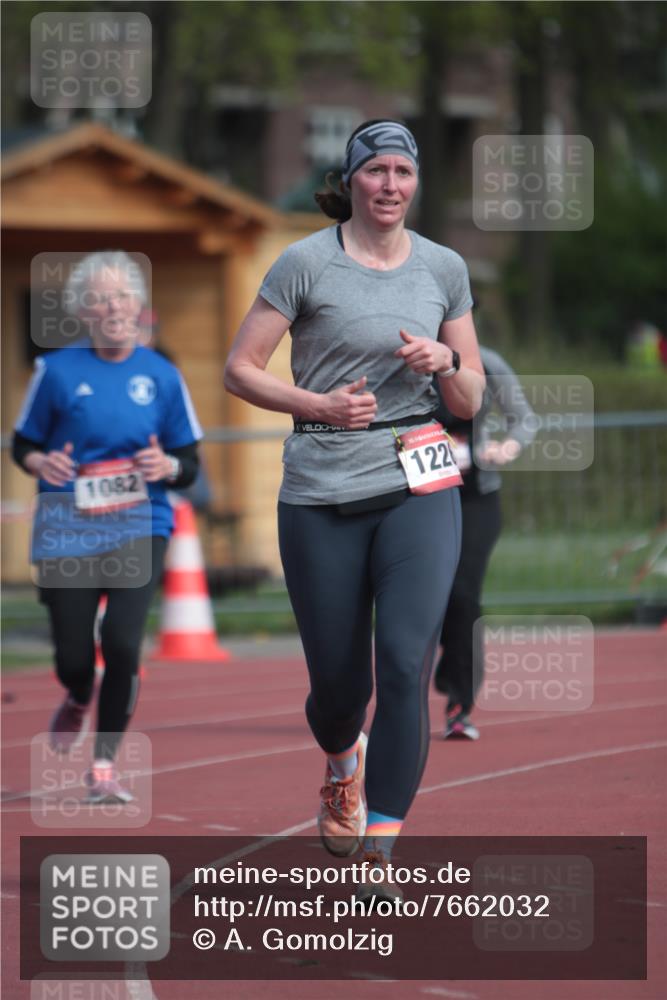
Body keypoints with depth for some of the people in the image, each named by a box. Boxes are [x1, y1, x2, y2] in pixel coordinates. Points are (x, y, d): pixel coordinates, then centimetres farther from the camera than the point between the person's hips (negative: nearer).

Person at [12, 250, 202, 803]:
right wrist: (42, 463, -13)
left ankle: (105, 764, 0)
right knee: (73, 654, 2)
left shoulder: (162, 376, 4)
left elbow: (190, 463, 9)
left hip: (139, 524, 0)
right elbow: (23, 445, 10)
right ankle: (78, 701, 42)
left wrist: (167, 467, -14)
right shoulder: (57, 370, 0)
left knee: (123, 642, -16)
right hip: (67, 528, 0)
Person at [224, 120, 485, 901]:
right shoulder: (306, 263, -2)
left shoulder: (444, 269, 8)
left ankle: (380, 852, -11)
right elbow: (239, 369, -1)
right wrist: (319, 404, -14)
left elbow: (470, 402, 14)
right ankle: (342, 765, 43)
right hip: (322, 495, -1)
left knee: (406, 663, -16)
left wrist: (447, 362, -8)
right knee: (338, 680, 5)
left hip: (418, 489, 1)